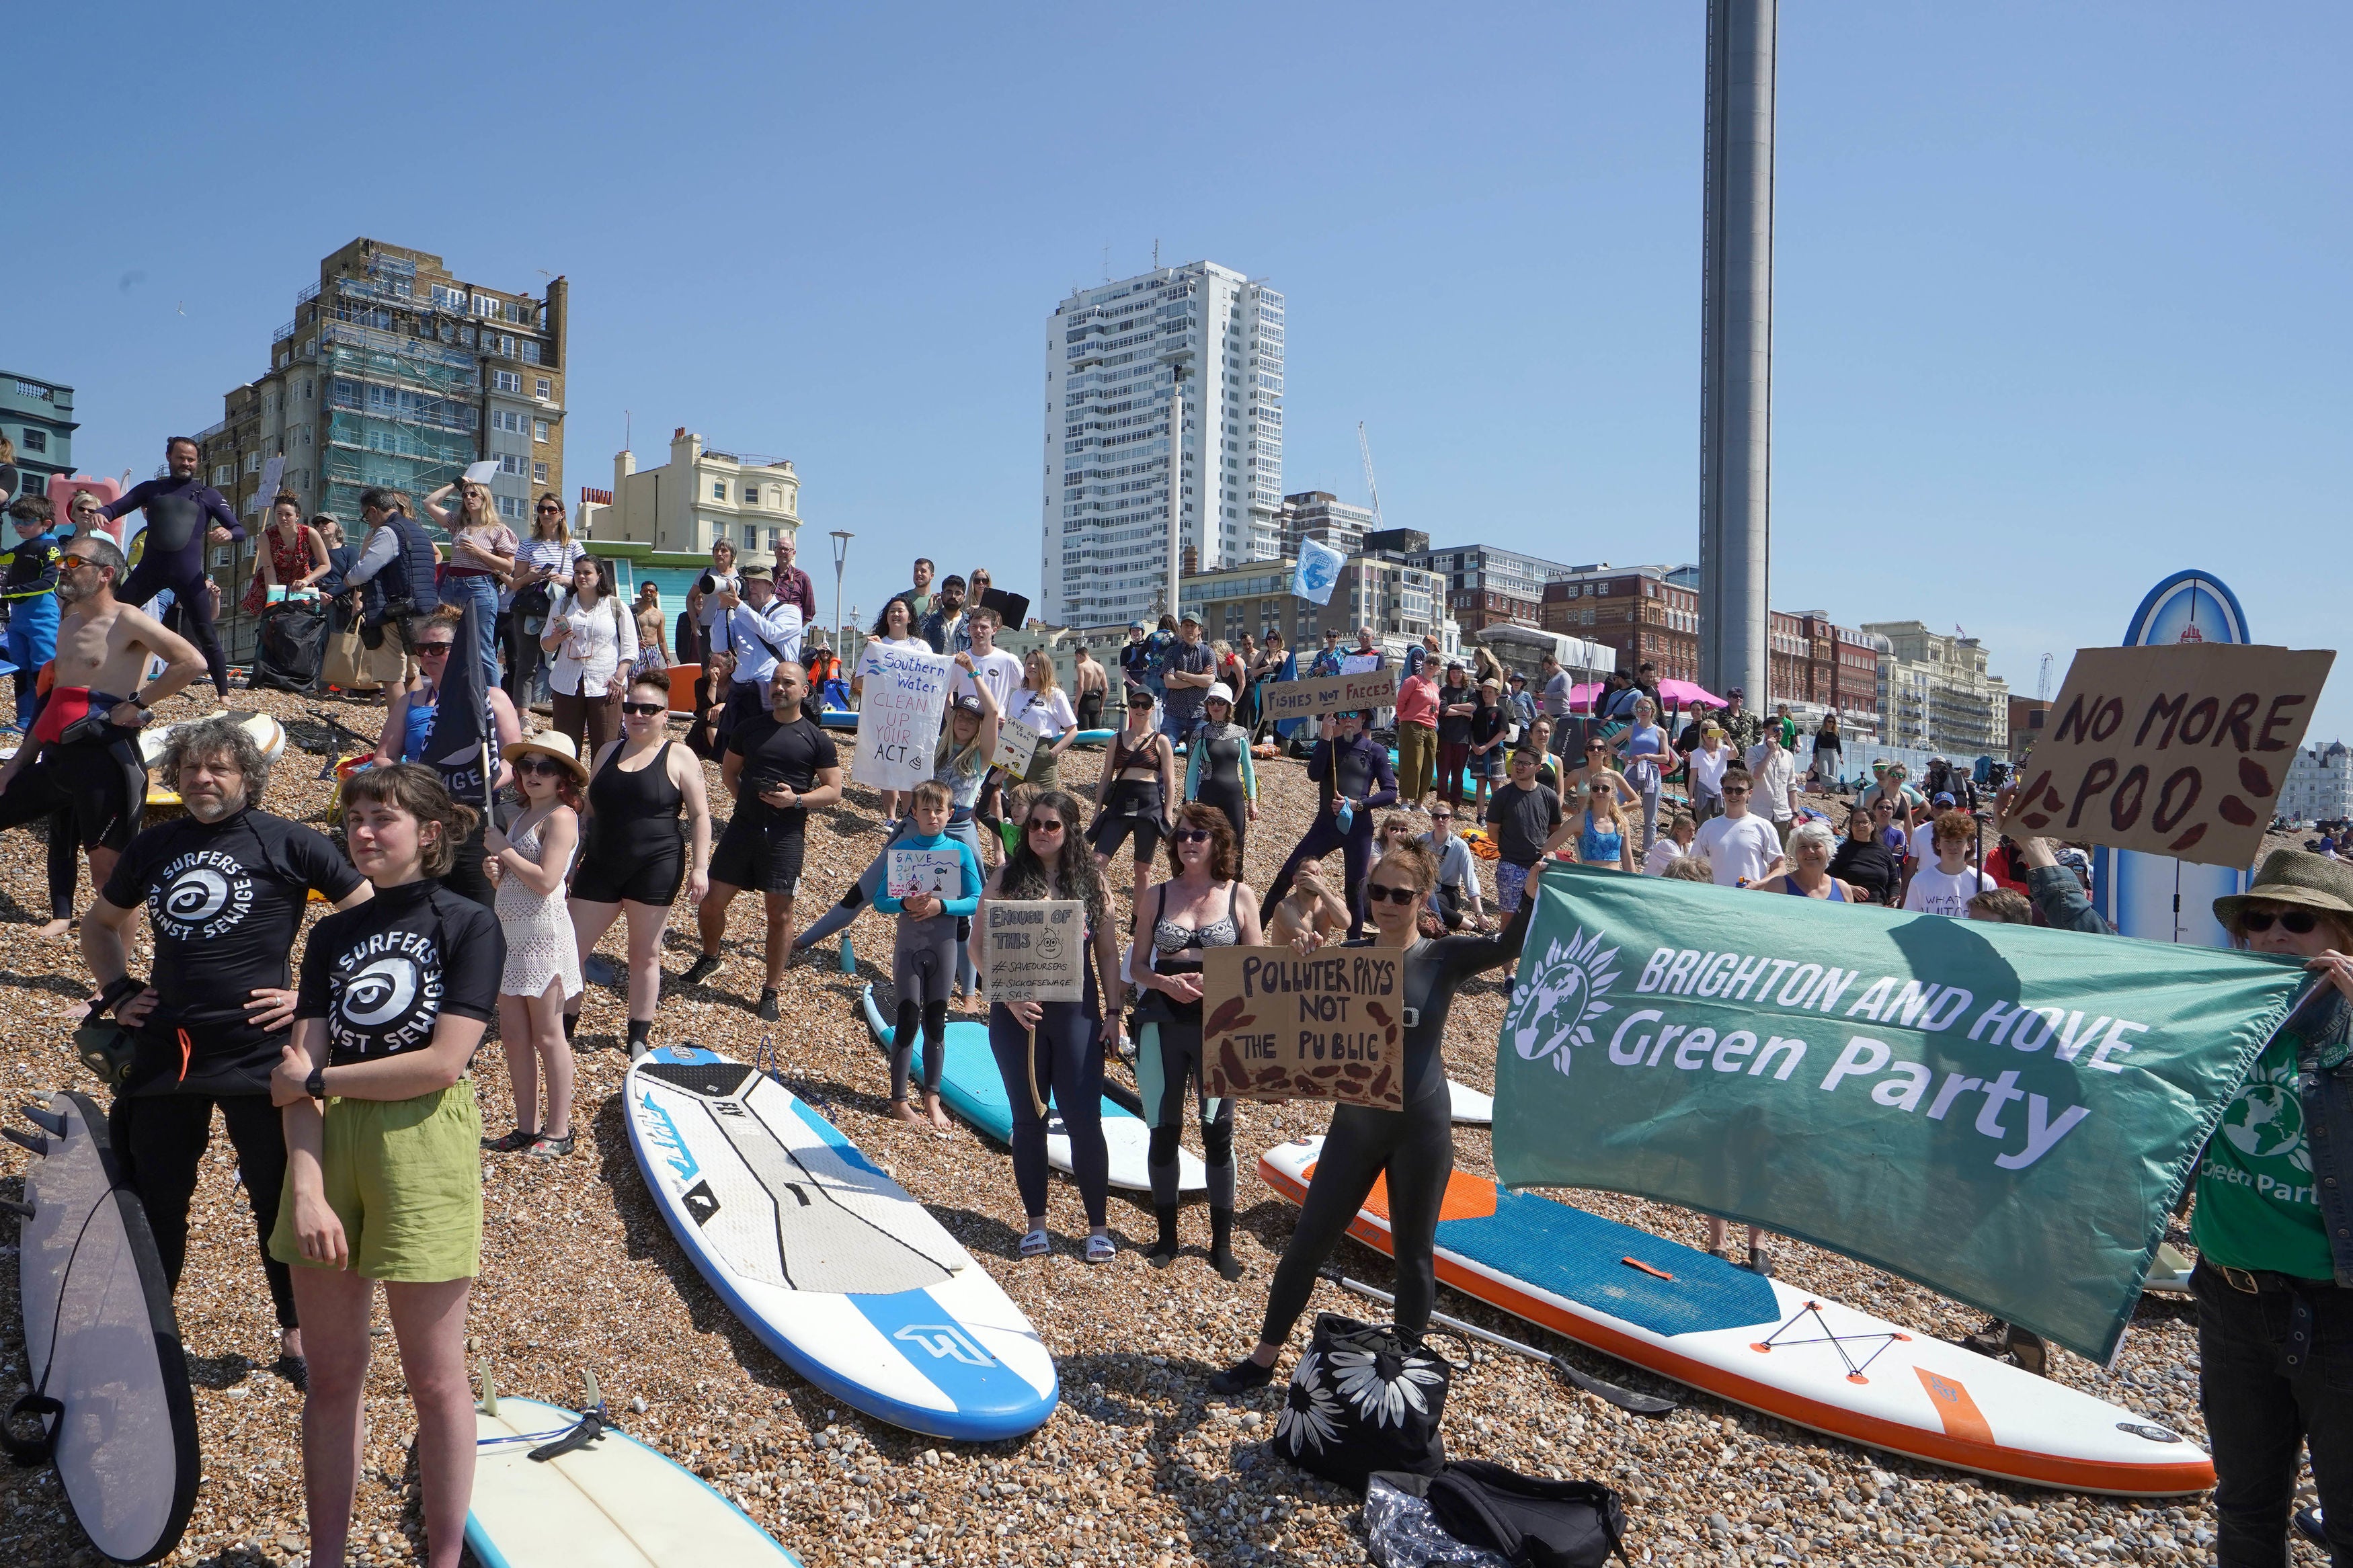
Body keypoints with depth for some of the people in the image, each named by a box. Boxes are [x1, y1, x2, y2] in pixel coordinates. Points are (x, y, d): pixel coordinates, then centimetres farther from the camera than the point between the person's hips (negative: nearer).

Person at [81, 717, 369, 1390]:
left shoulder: (289, 843, -5)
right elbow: (102, 923, 27)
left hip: (258, 1052, -4)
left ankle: (296, 1334, 23)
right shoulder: (153, 847, 9)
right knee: (152, 1198, 15)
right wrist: (117, 990, 12)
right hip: (164, 1050, 4)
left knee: (279, 1201, 7)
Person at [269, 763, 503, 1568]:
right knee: (331, 1375, 13)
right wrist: (306, 1188, -12)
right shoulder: (331, 936, 10)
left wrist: (315, 1079, -5)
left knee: (435, 1380, 5)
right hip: (328, 1143, 5)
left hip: (424, 1147, -5)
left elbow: (443, 1062, -14)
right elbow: (299, 1074, 0)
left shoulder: (470, 926, -5)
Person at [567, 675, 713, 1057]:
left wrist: (699, 867, -12)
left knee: (645, 954, 7)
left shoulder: (679, 757, -3)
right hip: (600, 867, 4)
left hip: (655, 869, -4)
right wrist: (573, 860, 19)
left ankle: (639, 1036, 21)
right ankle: (563, 1026, 20)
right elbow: (590, 809, 19)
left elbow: (699, 816, -4)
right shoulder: (609, 751, 12)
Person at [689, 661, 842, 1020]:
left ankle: (771, 991, 13)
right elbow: (728, 771, 19)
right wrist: (745, 798, 2)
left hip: (786, 835, -3)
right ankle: (709, 957, 34)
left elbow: (833, 791, 0)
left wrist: (797, 800, -16)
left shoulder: (817, 739, -1)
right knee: (713, 900, 4)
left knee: (780, 913, 1)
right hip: (743, 826, 3)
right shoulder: (749, 728, 8)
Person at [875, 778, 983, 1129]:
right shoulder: (901, 849, -4)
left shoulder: (960, 851, -3)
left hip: (944, 946, 1)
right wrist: (905, 904, -24)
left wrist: (941, 905, -20)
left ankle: (932, 1099, 20)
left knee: (936, 1023, 9)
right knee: (908, 1021, 0)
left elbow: (977, 901, -6)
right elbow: (881, 901, -4)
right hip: (908, 946, -1)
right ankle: (899, 1099, 12)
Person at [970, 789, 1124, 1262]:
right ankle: (1036, 1223, 22)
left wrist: (1114, 1012, 0)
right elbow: (979, 946, -1)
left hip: (1076, 1011, 0)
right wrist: (1008, 996, -13)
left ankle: (1099, 1227, 11)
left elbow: (1108, 952, 6)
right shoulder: (1006, 878, 0)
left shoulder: (1091, 881, 3)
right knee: (1028, 1119, 9)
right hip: (1017, 1012, 0)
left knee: (1084, 1119, -1)